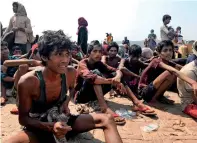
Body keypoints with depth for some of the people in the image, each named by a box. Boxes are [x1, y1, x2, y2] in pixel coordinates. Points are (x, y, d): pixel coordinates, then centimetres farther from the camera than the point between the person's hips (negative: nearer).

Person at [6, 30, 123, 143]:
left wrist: (66, 103, -8)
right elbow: (23, 118, -14)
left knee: (107, 120, -12)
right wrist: (50, 127, -31)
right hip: (38, 128, -3)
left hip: (62, 122, 4)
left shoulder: (71, 73, -12)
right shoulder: (28, 81, -24)